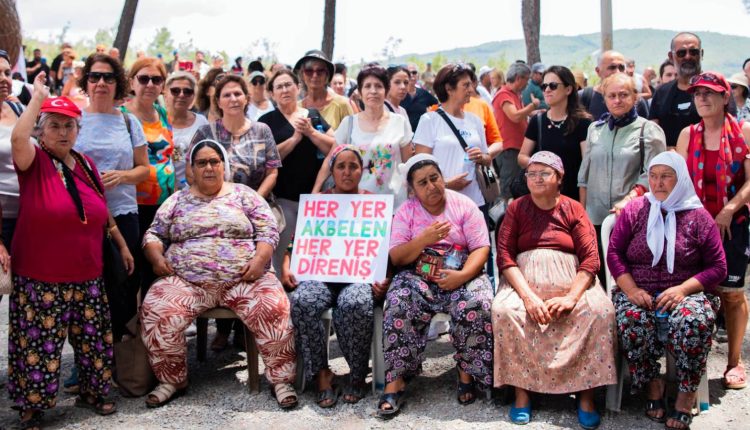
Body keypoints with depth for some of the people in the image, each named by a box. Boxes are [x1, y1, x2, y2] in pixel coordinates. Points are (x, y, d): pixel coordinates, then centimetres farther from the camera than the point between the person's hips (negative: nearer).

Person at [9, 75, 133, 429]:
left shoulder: (86, 165, 8)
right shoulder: (34, 163, -6)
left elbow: (103, 212, 19)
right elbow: (17, 138, -30)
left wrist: (122, 245, 20)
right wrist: (38, 97, -21)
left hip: (87, 277, 5)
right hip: (40, 279, -5)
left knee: (94, 340, 14)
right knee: (38, 344, 1)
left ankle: (93, 393, 33)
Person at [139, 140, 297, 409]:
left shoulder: (244, 195, 10)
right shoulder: (177, 201, 16)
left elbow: (268, 232, 4)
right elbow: (154, 235, 17)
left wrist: (259, 259, -13)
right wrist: (157, 257, -4)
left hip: (244, 279, -1)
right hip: (186, 281, 2)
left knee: (273, 310, -28)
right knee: (157, 313, -25)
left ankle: (281, 380, -12)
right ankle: (172, 380, -4)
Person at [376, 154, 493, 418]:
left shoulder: (464, 206, 4)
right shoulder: (405, 212, 6)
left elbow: (481, 248, -4)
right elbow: (396, 258, -2)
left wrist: (462, 275, -22)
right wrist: (424, 239, -19)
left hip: (461, 274, 0)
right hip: (419, 275, 1)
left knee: (476, 306, -32)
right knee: (399, 305, -31)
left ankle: (467, 372, -8)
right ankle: (395, 380, -22)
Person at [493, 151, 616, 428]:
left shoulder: (574, 209, 9)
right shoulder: (516, 208, 10)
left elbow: (590, 258, -1)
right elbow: (505, 255, -2)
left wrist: (572, 297, -18)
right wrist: (528, 296, -17)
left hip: (570, 281, 0)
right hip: (523, 281, 0)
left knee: (600, 311, -28)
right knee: (503, 310, -31)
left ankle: (586, 393, -17)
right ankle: (521, 391, -18)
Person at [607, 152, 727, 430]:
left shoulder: (698, 217, 5)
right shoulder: (634, 211, 8)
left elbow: (718, 268, 3)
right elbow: (614, 253, 4)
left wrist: (683, 289, -13)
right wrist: (631, 289, -12)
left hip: (685, 292, -1)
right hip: (638, 292, 1)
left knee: (694, 321, -33)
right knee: (631, 319, -32)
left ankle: (686, 395, -14)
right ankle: (652, 386, -9)